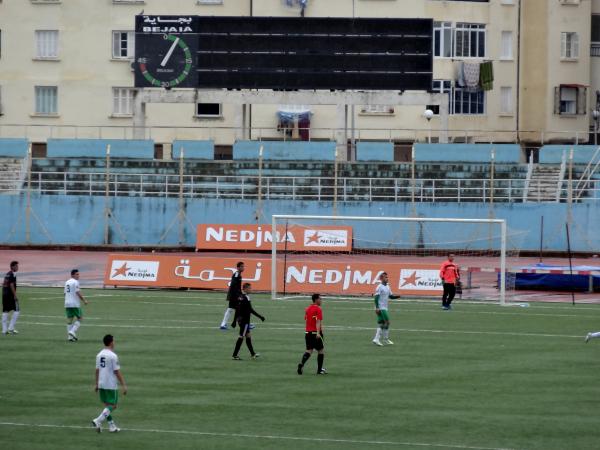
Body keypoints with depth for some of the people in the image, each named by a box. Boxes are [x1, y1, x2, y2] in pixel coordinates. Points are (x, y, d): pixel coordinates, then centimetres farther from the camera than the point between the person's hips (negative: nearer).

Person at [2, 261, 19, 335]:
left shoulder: (7, 274, 16)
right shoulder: (12, 275, -12)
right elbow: (11, 285, -19)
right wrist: (15, 295, -17)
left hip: (4, 294, 9)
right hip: (10, 295, -9)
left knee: (5, 311, 8)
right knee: (16, 311, -2)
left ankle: (4, 330, 8)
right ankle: (11, 328, -6)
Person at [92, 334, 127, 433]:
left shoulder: (99, 355, 6)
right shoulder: (113, 356, -14)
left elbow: (97, 370, 11)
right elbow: (117, 372, -15)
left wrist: (97, 384, 21)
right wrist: (124, 385, -10)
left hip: (101, 384, 7)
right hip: (111, 385, -7)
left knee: (107, 405, 14)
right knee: (113, 406, 1)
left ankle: (112, 426, 16)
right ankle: (98, 421, -12)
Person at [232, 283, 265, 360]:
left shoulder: (241, 297, 11)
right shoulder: (246, 298, -18)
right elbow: (250, 310, -21)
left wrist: (235, 320, 20)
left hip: (240, 319, 9)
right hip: (245, 320, -9)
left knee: (248, 336, 16)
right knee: (241, 337, -4)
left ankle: (252, 354, 23)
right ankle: (235, 355, -2)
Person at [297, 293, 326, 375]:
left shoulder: (307, 309, 11)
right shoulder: (318, 309, -11)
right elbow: (318, 322, -21)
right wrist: (318, 333, -30)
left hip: (307, 332, 6)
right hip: (315, 333, -6)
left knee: (309, 350, 7)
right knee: (321, 350, 9)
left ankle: (301, 364, -19)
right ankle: (319, 370, 13)